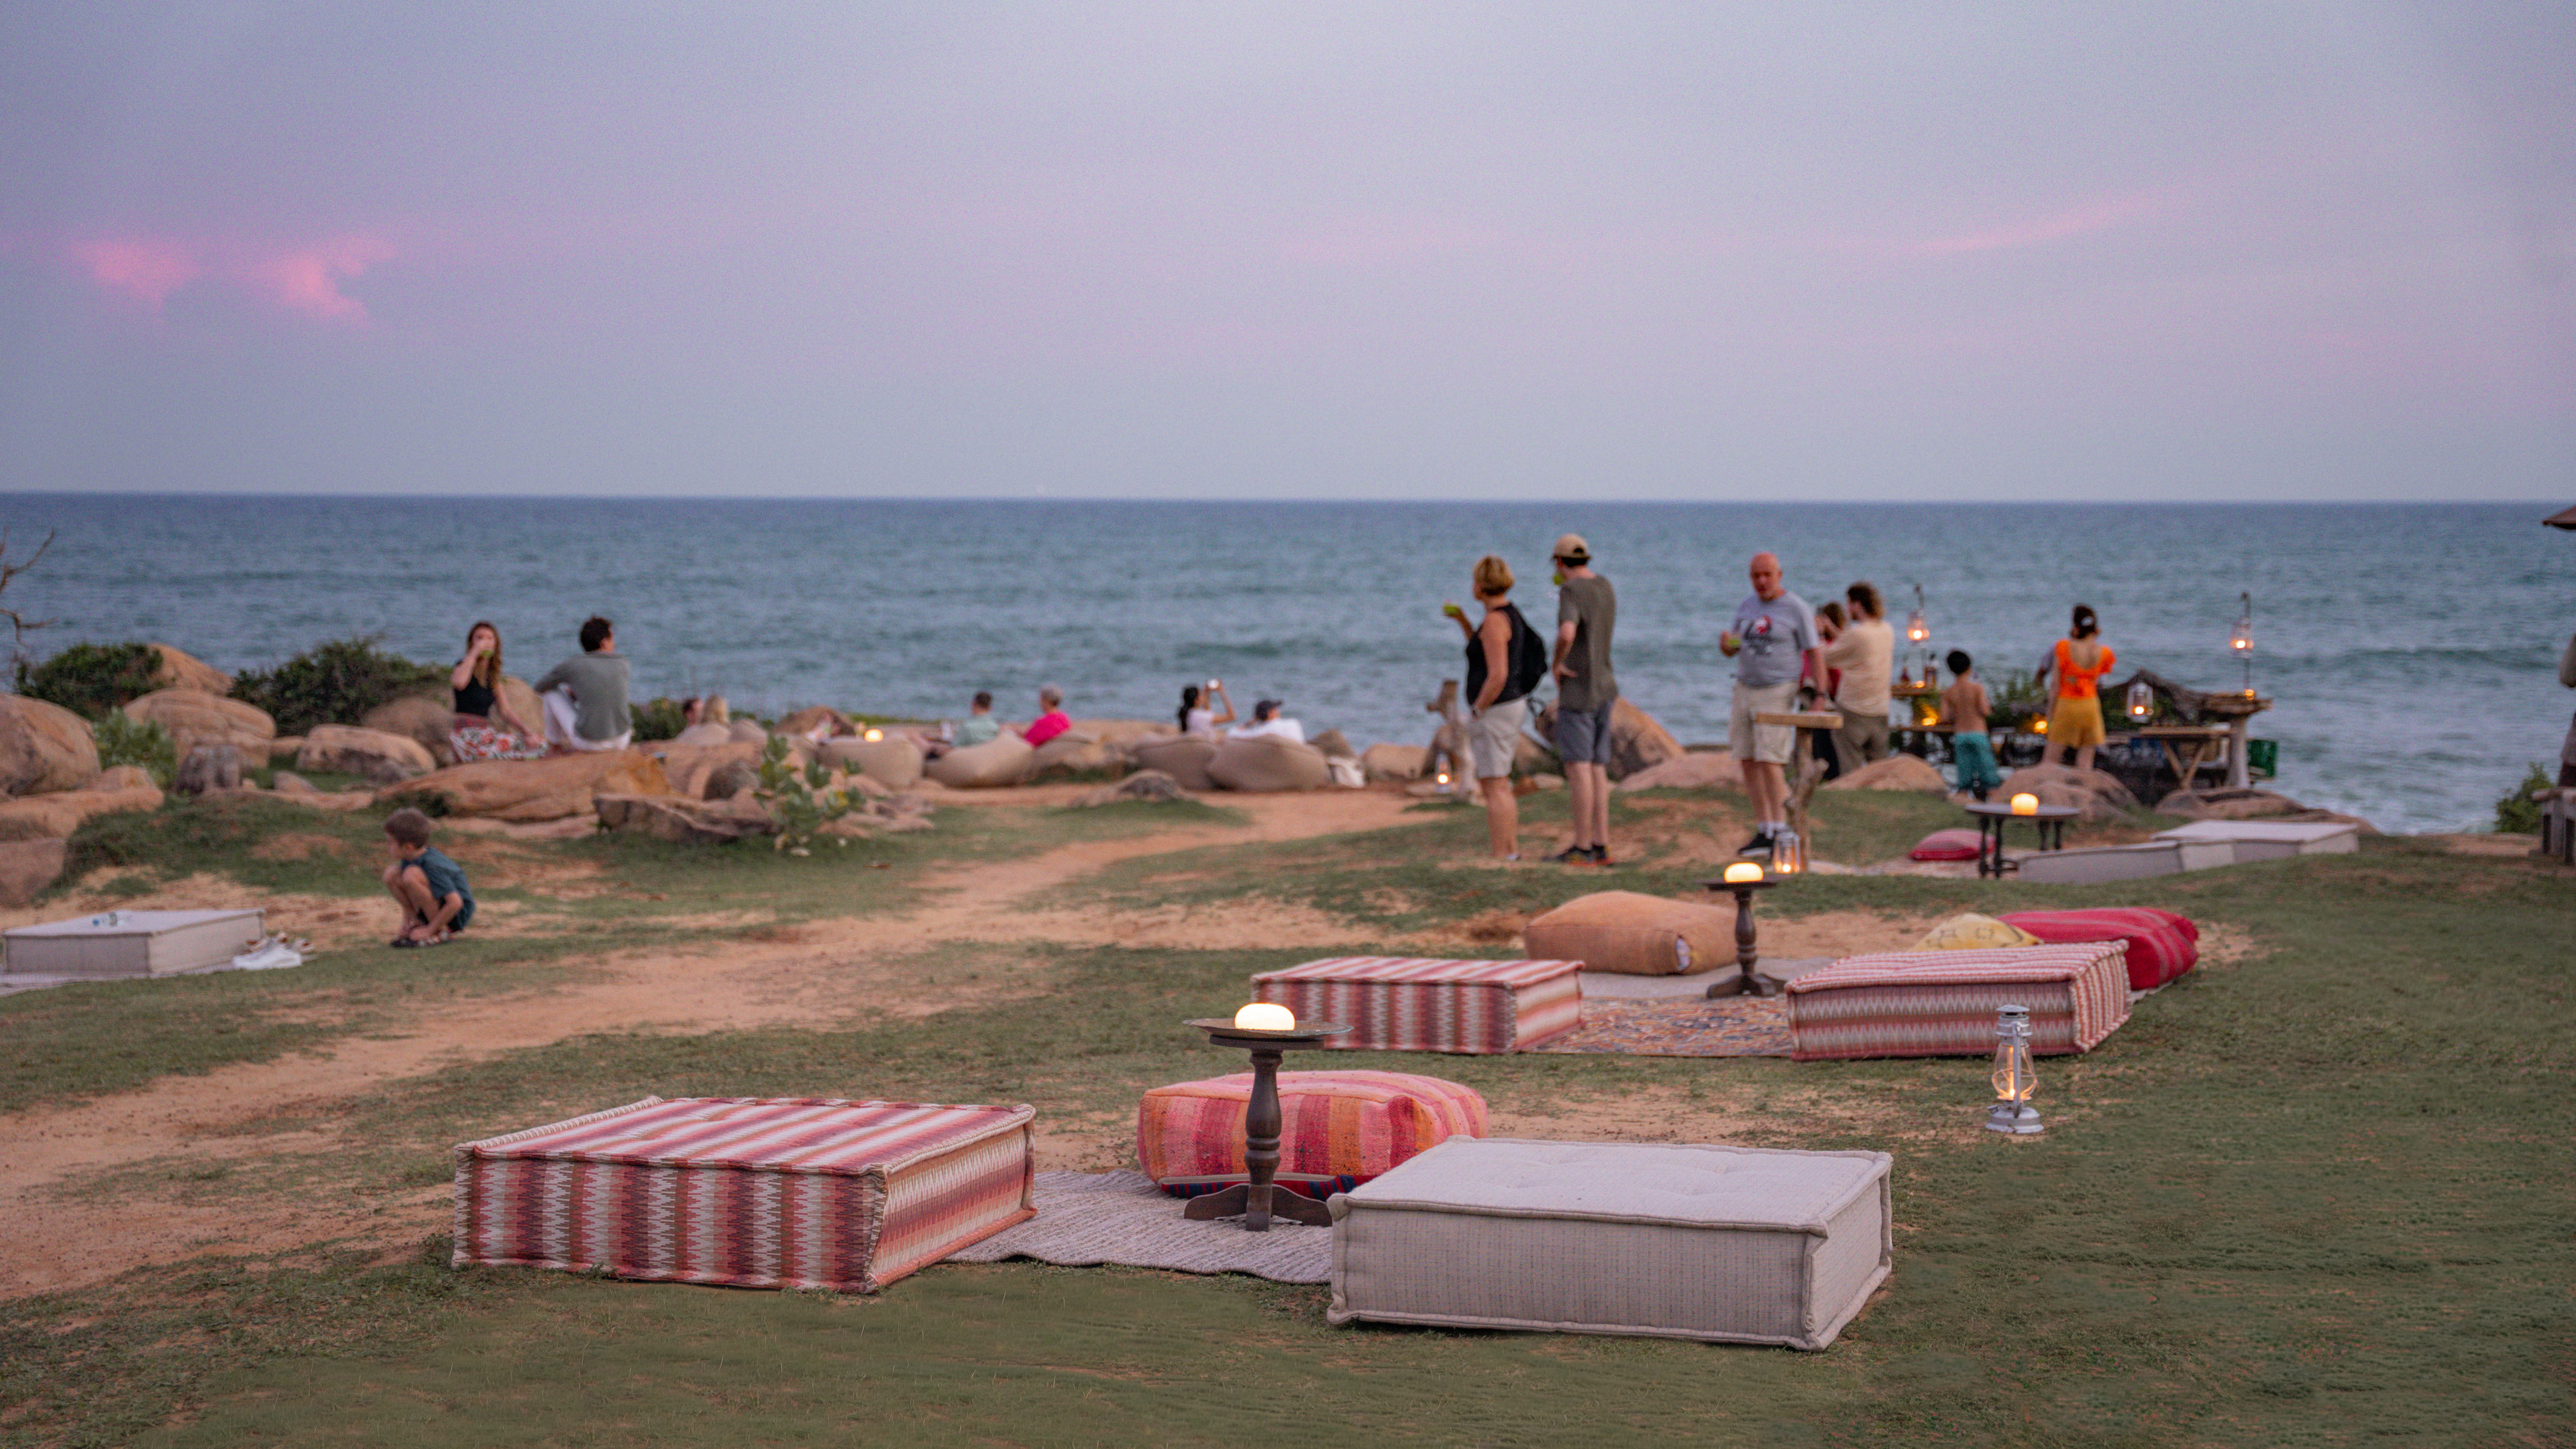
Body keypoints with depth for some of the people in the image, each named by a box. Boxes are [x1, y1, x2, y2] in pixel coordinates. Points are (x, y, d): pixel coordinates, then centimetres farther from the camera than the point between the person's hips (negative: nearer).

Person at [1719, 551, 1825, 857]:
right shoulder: (1746, 608, 11)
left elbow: (1815, 653, -6)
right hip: (1745, 690, 6)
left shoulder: (1797, 609, -6)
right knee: (1748, 762, 3)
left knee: (1769, 762, -14)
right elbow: (1732, 649, 16)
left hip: (1778, 693, -6)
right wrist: (1726, 645, -9)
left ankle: (1779, 833, -9)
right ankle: (1763, 832, 9)